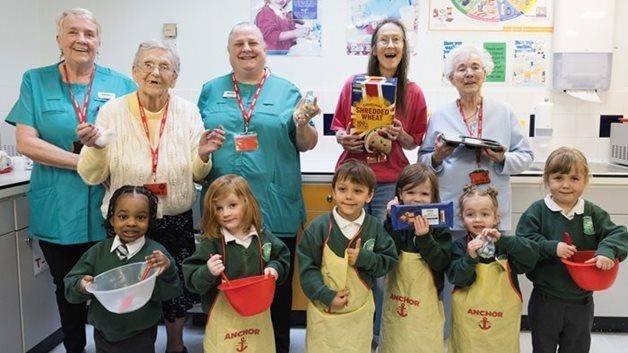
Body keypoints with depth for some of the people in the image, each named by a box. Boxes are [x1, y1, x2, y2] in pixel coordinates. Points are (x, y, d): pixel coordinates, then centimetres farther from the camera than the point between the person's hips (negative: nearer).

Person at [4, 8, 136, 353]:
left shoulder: (121, 85, 3)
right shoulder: (35, 81, 1)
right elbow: (26, 142, -8)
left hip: (109, 210, 0)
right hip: (58, 211, 0)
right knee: (68, 291, 16)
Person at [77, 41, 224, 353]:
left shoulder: (188, 112, -3)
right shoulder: (113, 111, -7)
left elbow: (196, 175, 1)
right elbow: (92, 176, -5)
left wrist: (203, 155, -19)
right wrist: (94, 147, -23)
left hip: (177, 221, 1)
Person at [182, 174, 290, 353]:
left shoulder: (263, 235, -3)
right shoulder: (211, 242, -12)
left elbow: (282, 256, 10)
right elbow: (191, 280, -12)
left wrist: (275, 268, -8)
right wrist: (207, 272, -31)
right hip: (224, 316, -3)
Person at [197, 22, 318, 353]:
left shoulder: (286, 91, 6)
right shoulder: (211, 90, 10)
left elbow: (307, 144, 6)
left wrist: (303, 123, -15)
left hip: (275, 208, -1)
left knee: (278, 284, 10)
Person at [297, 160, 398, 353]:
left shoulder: (375, 228, -4)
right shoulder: (319, 227, -11)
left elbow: (389, 261, 2)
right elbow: (307, 268, -8)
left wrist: (365, 258, -15)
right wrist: (327, 296, -16)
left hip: (360, 311, 2)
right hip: (324, 310, -1)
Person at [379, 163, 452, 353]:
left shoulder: (438, 226, -7)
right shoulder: (393, 223, -2)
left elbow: (442, 263, -15)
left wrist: (424, 237, -27)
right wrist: (392, 221, -21)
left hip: (426, 303, -2)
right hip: (396, 301, 2)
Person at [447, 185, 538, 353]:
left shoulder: (506, 244, -3)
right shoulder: (460, 246, -5)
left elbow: (532, 255, -18)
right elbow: (457, 279, -14)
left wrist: (502, 240, -27)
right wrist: (470, 257, -29)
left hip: (503, 318, 1)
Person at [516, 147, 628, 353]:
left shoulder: (593, 213, -2)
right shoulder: (537, 212, -11)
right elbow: (523, 244, -15)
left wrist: (607, 251, -27)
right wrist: (552, 248, -27)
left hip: (581, 300, 3)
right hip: (546, 301, -3)